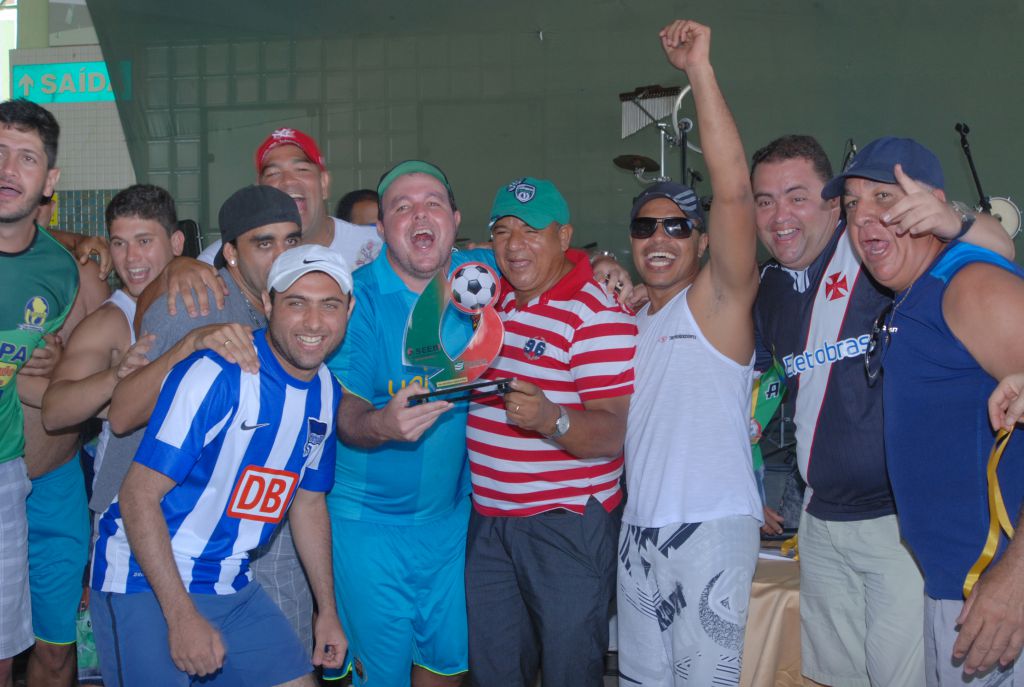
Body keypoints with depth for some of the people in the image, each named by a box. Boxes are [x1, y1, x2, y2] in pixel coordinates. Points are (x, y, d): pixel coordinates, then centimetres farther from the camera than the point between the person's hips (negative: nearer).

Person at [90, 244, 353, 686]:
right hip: (145, 584, -6)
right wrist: (182, 615, -23)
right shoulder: (215, 375, -20)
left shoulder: (327, 393, 3)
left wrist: (327, 609, 17)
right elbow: (139, 496, -21)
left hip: (232, 587, 7)